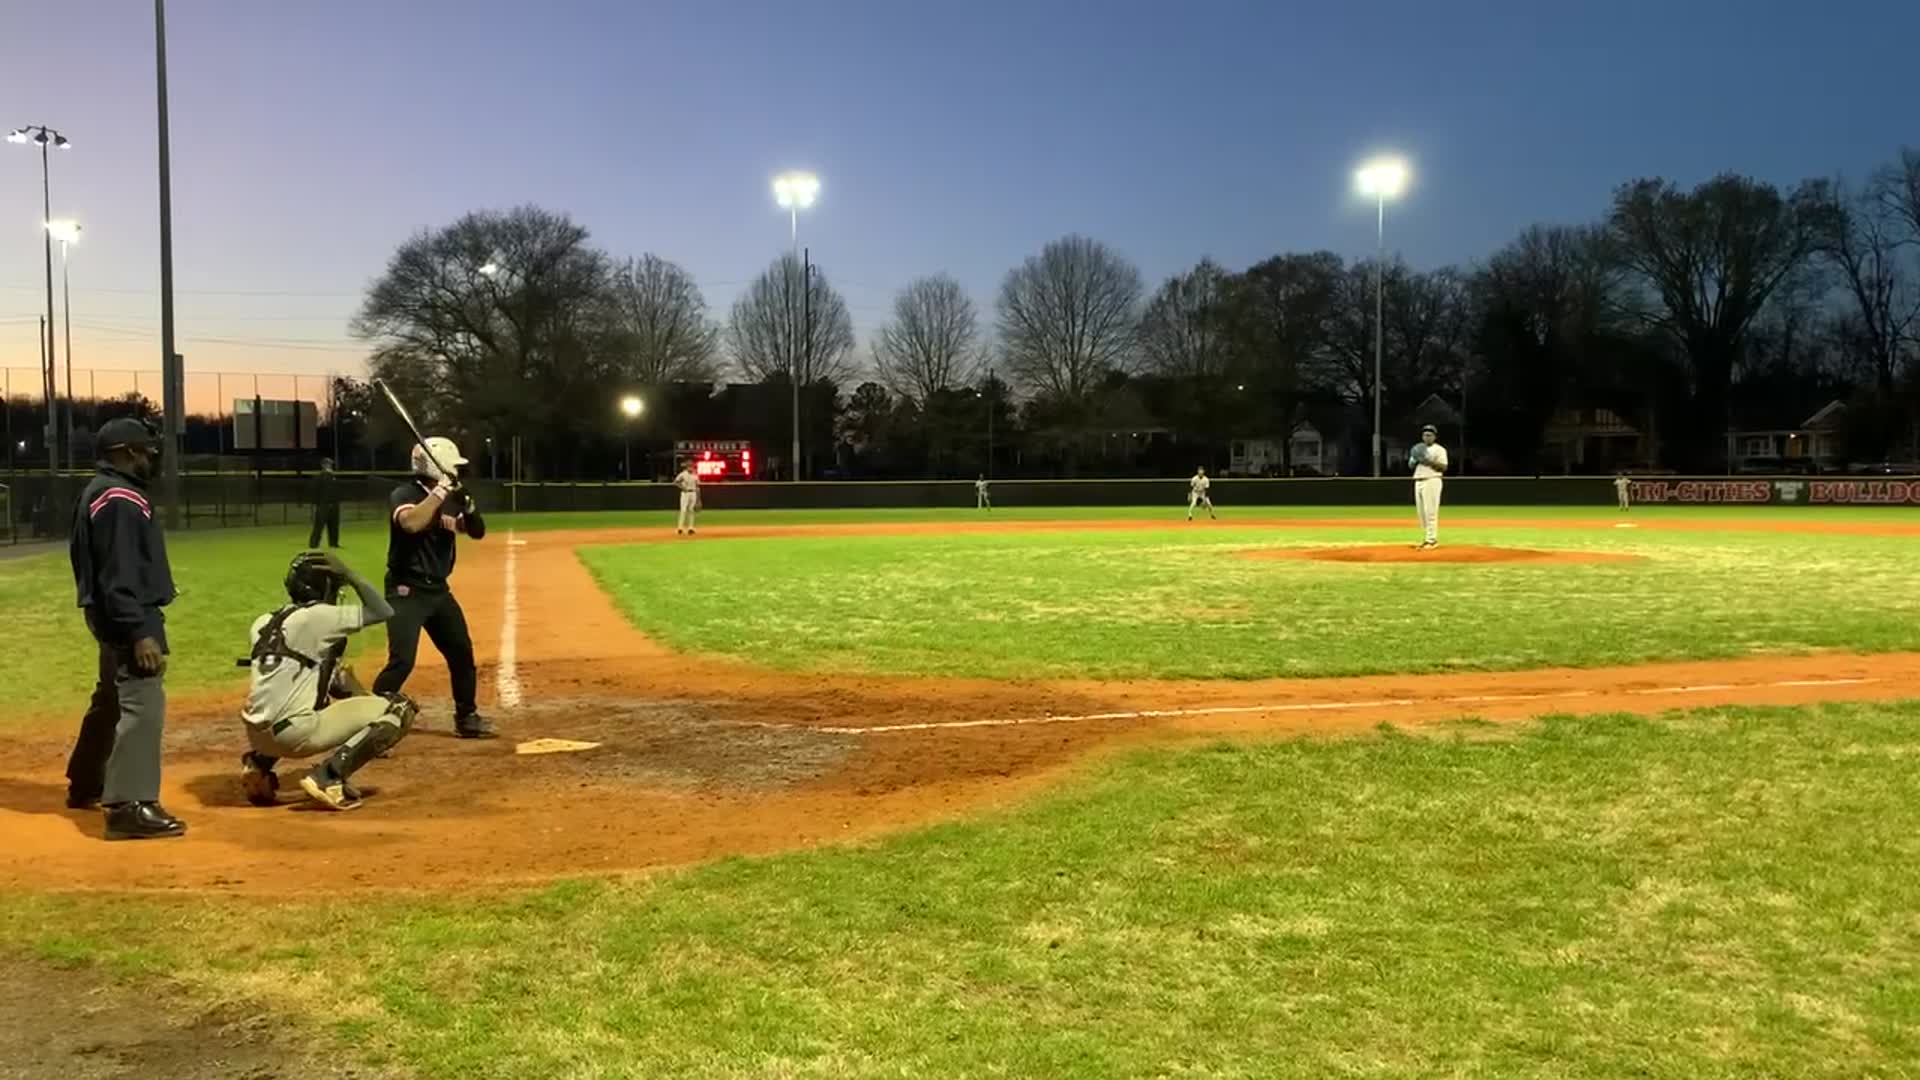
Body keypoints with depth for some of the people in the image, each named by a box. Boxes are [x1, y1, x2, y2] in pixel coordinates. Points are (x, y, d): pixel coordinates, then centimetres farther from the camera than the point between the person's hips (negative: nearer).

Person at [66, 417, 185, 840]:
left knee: (110, 701, 24)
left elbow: (97, 564, 20)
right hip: (129, 617, -11)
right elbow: (118, 575, -24)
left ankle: (85, 786, 39)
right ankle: (130, 807, -16)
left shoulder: (100, 492, 15)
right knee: (143, 707, -14)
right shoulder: (119, 499, -18)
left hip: (113, 616, 11)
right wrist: (140, 633, -27)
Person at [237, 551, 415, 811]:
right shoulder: (318, 616, -7)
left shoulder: (263, 624, 15)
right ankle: (329, 776, -12)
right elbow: (383, 611, -5)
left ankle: (259, 764, 21)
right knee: (400, 709, -2)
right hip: (294, 734, -8)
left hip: (257, 734, 8)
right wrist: (350, 575, 2)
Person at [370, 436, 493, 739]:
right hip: (407, 591, -8)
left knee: (462, 654, 13)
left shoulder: (449, 500, 9)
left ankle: (466, 717, 28)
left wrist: (466, 503, -11)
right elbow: (411, 523, -34)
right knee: (402, 660, -18)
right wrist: (440, 492, -29)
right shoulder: (405, 494, -13)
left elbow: (478, 531, 6)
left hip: (439, 589, 8)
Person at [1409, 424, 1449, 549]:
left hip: (1432, 481, -7)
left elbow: (1444, 467, -10)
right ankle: (1425, 539, 12)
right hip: (1418, 482, 7)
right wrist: (1414, 459, -3)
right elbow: (1410, 466, 17)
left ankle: (1432, 540, -12)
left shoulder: (1439, 449, -1)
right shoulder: (1418, 450, 20)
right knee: (1421, 512, 6)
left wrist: (1429, 461, -19)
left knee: (1431, 511, -12)